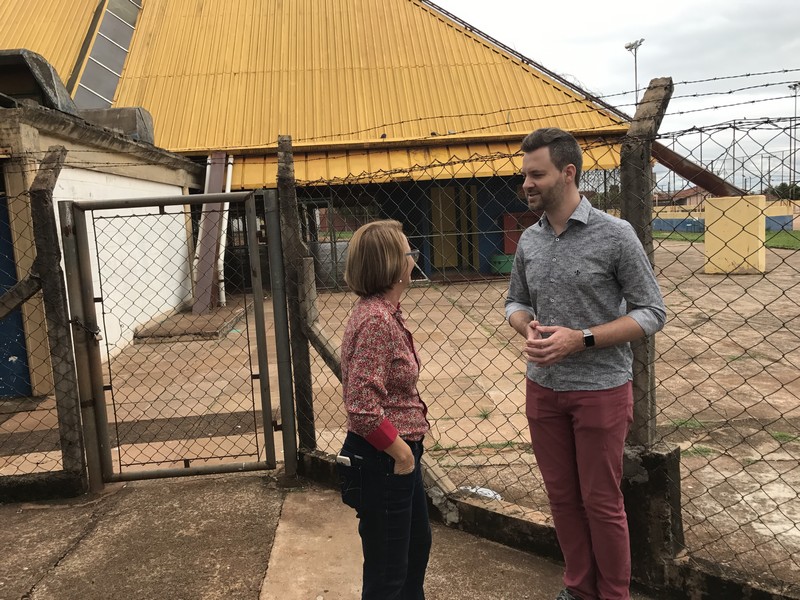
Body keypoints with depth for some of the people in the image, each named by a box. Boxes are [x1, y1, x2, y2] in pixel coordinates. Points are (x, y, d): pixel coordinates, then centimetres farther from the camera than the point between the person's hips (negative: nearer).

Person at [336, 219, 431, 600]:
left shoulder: (385, 311, 6)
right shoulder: (376, 320, -25)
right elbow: (362, 407, -30)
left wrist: (407, 449, 11)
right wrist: (402, 452, -18)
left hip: (400, 456, 10)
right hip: (382, 461, -10)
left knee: (417, 543, 29)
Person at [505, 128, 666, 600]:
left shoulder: (615, 235, -12)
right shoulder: (529, 240, 4)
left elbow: (651, 313, -10)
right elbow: (516, 302, 15)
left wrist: (581, 338, -21)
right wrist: (528, 329, -9)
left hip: (601, 389, -5)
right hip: (543, 388, 5)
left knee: (601, 503, 8)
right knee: (562, 497, 16)